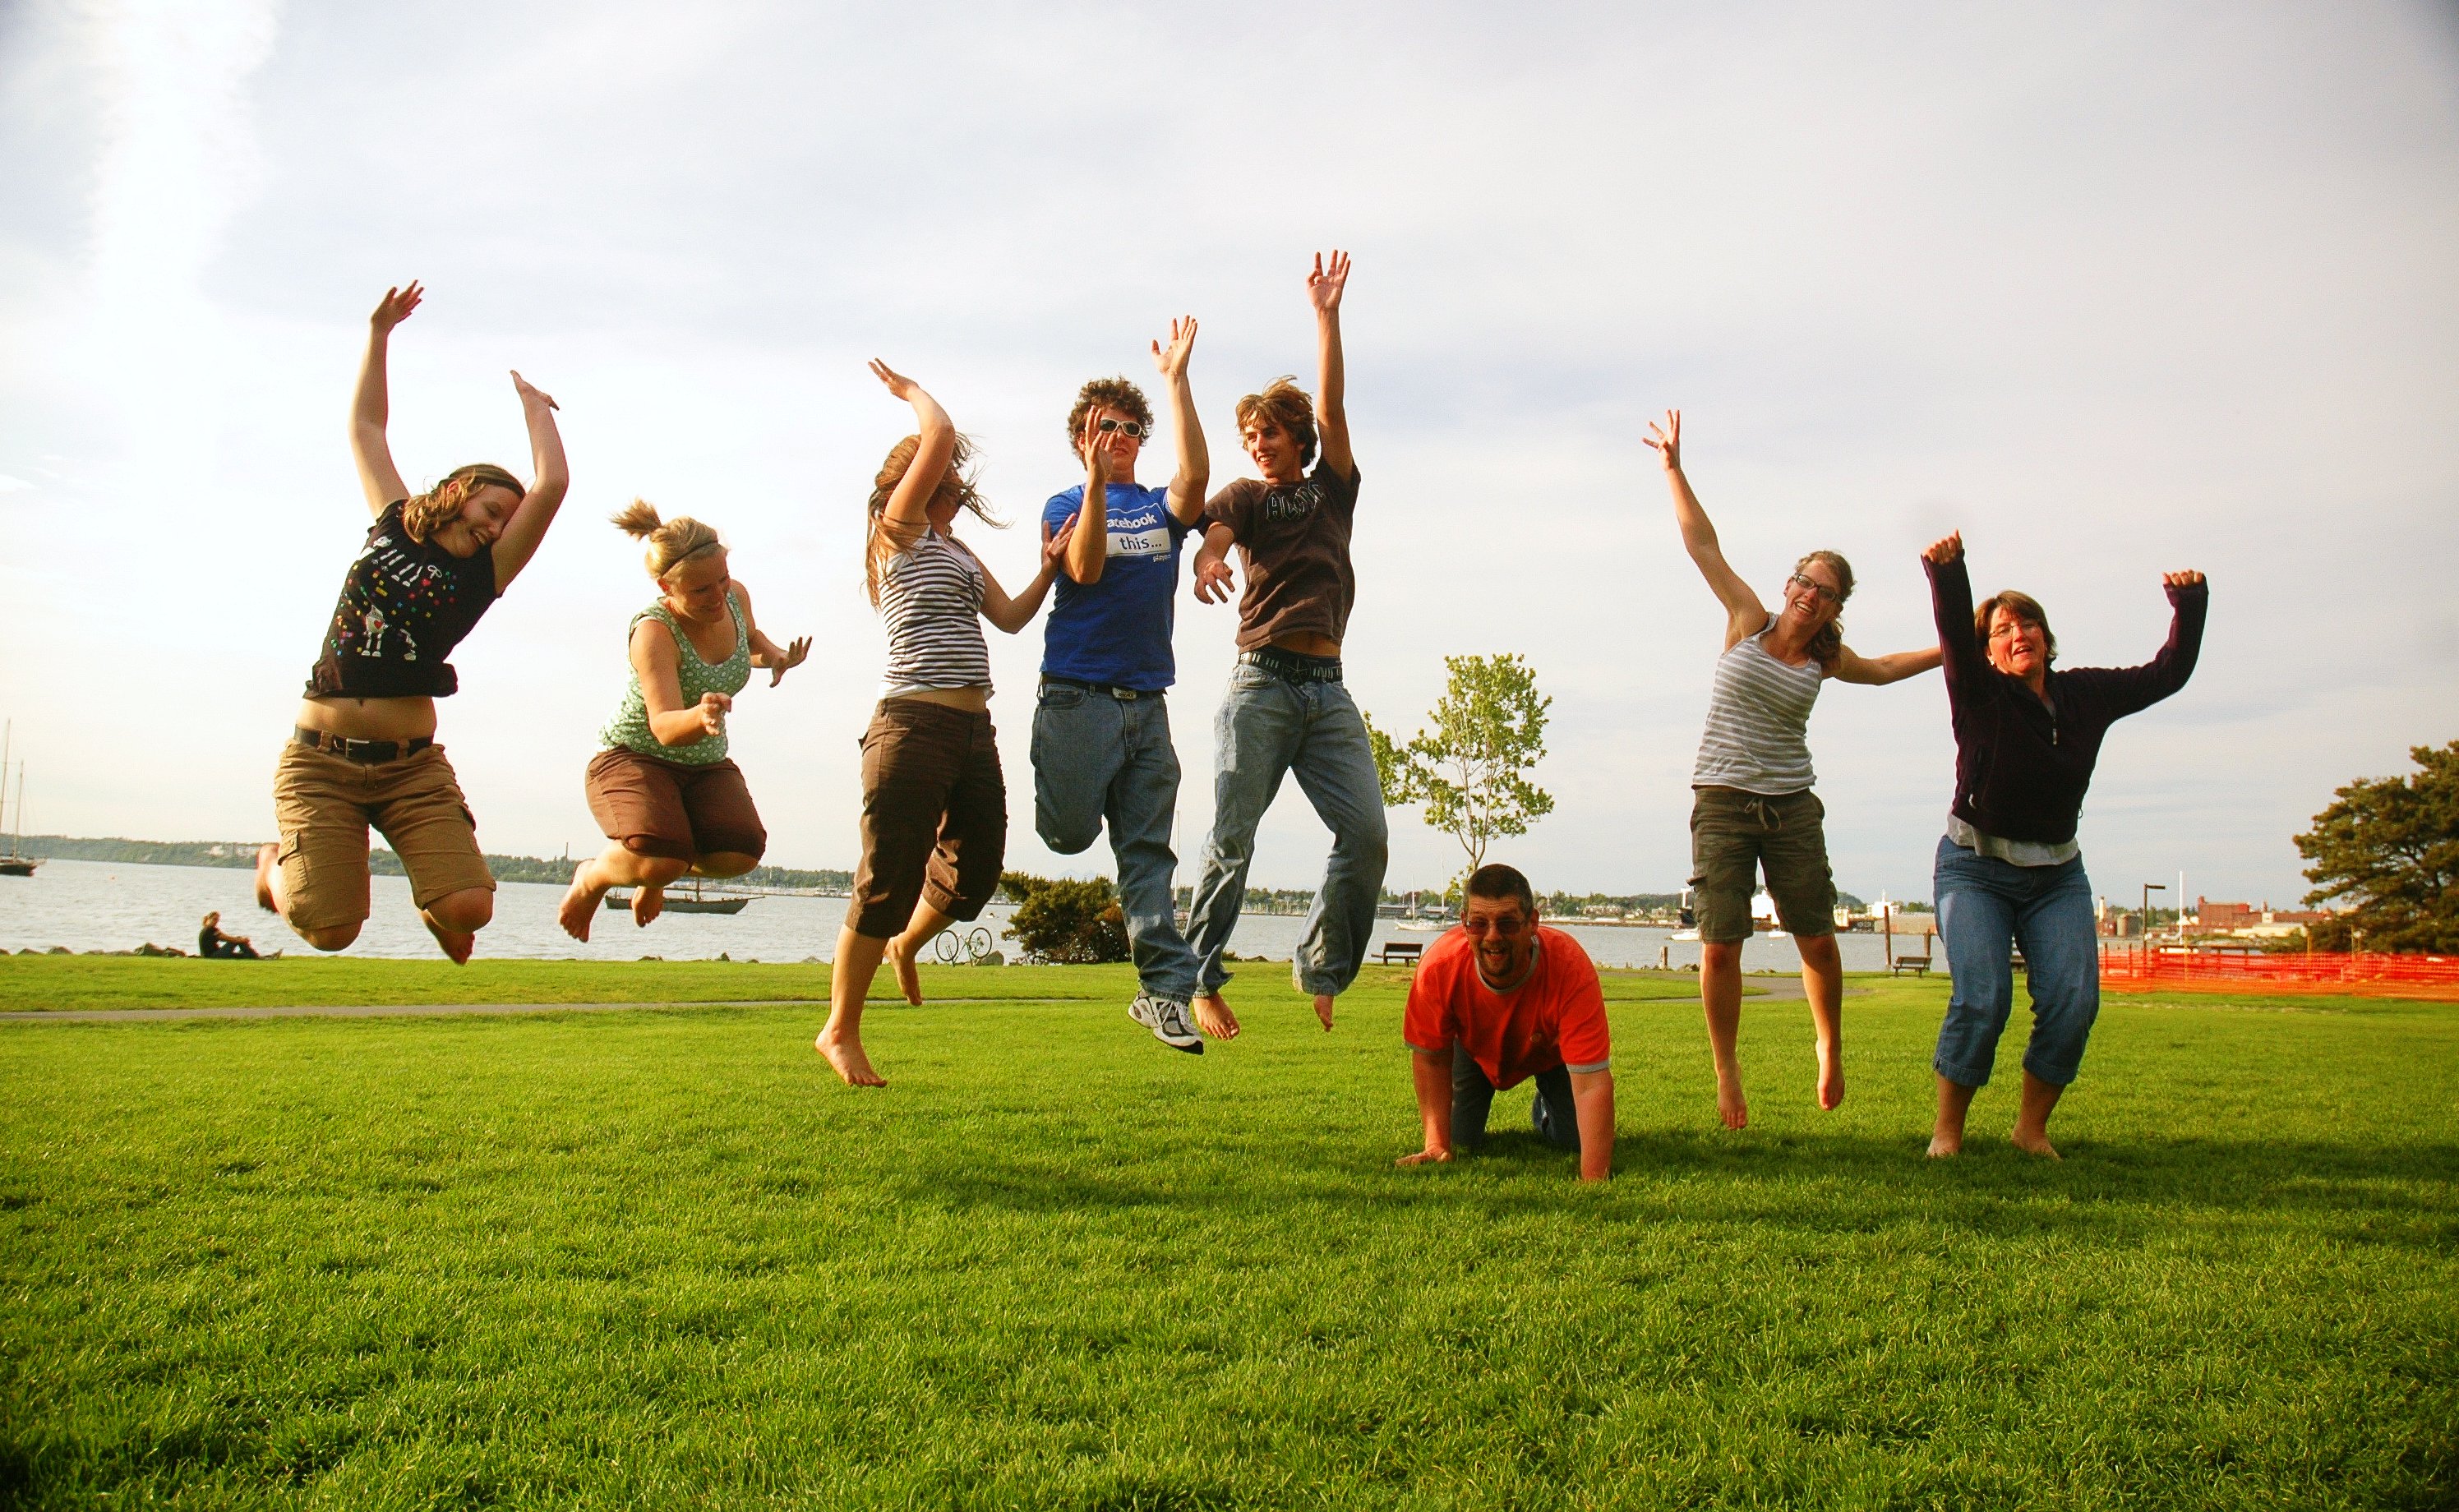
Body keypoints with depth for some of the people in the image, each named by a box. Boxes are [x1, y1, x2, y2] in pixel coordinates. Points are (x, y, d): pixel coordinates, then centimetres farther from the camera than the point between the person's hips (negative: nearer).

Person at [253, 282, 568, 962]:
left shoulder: (483, 574, 5)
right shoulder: (394, 527, 11)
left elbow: (551, 486, -6)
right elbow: (366, 428, 21)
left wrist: (533, 406, 6)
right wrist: (379, 333, 21)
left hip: (411, 766, 0)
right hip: (320, 761, 0)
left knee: (469, 908, -19)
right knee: (329, 930, -11)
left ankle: (434, 908, 21)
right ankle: (280, 866, 27)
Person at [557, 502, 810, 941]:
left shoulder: (736, 597, -7)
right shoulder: (653, 632, -25)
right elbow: (663, 726, -35)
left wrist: (776, 656, -3)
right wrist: (699, 717, -58)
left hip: (706, 765, 6)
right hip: (635, 757, -5)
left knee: (740, 853, -22)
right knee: (658, 861, -32)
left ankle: (657, 875, 15)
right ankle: (592, 877, 8)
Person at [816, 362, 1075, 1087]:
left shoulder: (957, 550, 24)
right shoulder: (900, 530, 1)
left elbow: (1010, 617, 16)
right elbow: (939, 438, -8)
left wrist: (1049, 567, 5)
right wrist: (911, 391, 8)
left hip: (973, 730, 8)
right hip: (915, 725, -8)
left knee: (975, 869, 8)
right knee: (889, 880, -6)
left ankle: (906, 944, 40)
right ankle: (840, 1032, 7)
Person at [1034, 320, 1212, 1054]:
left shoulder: (1159, 506, 14)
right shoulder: (1065, 505, 8)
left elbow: (1195, 475, -10)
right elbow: (1085, 567, -13)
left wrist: (1176, 378, -10)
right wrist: (1096, 482, -17)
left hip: (1146, 701, 3)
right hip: (1078, 694, -3)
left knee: (1149, 853, 1)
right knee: (1069, 832, -8)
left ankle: (1165, 990, 2)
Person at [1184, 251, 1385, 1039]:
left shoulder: (1333, 490, 20)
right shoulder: (1244, 497, 12)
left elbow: (1330, 405, 9)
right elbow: (1212, 530, -11)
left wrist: (1325, 314, 7)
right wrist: (1207, 560, -34)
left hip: (1328, 690, 3)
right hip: (1261, 683, -3)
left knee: (1367, 833, -8)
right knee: (1231, 837, -7)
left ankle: (1320, 973, 7)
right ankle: (1200, 980, 3)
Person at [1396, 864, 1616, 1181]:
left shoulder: (1571, 968, -44)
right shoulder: (1439, 967, -39)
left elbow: (1592, 1083, -44)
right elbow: (1430, 1057, -22)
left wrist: (1594, 1180, -50)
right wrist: (1436, 1144, -27)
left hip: (1551, 1051, 0)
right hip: (1474, 1048, 0)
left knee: (1577, 1140, -8)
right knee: (1459, 1142, -7)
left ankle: (1545, 1111, 28)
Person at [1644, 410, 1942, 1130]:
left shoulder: (1827, 657, 9)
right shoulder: (1750, 621, 1)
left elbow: (1882, 668, 32)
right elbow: (1703, 543, -2)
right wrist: (1674, 467, -6)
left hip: (1791, 808, 3)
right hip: (1721, 803, -3)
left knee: (1818, 943, 4)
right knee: (1720, 947, -7)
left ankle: (1830, 1049, 30)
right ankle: (1727, 1076, 8)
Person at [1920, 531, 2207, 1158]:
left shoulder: (2086, 695, 6)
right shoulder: (1981, 696, -9)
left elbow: (2167, 674, 16)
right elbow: (1953, 635, -27)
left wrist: (2189, 607, 3)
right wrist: (1946, 573, -45)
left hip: (2057, 875, 4)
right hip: (1976, 869, -4)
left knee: (2074, 1001, -12)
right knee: (1982, 999, -20)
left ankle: (2032, 1126, 7)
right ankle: (1947, 1130, -4)